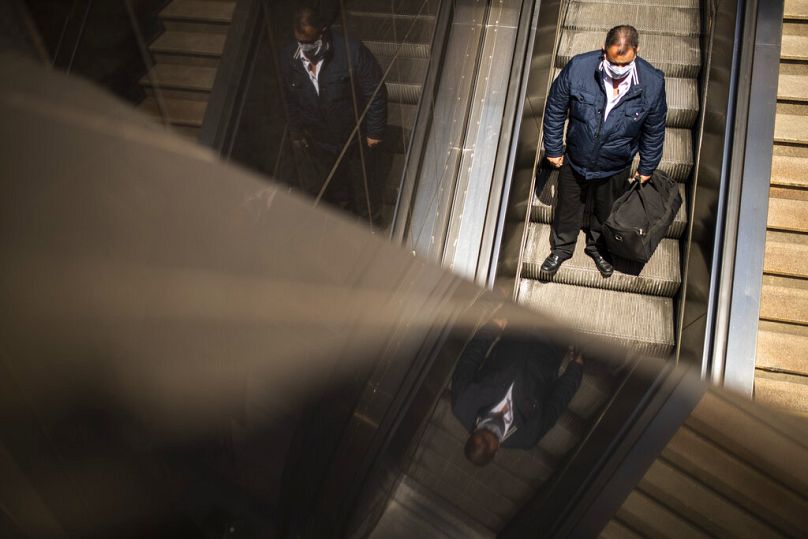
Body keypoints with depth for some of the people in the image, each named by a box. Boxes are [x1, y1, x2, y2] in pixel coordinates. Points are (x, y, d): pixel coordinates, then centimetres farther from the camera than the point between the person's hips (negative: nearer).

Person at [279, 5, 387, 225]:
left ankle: (370, 221, 45)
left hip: (354, 137, -3)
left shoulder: (352, 52, -27)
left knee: (362, 182, 19)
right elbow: (290, 99, 2)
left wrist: (375, 131, -13)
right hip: (316, 141, 3)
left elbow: (376, 92, -17)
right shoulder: (289, 57, -15)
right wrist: (295, 132, 7)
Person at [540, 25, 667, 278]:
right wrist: (553, 149, -4)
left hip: (615, 169, 1)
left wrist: (647, 167, 4)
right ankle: (561, 248, 50)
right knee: (567, 209, 22)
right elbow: (555, 110, -10)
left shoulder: (652, 83, -23)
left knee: (605, 212, 26)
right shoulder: (578, 69, -27)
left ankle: (598, 247, 55)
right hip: (574, 162, 0)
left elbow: (654, 131, -6)